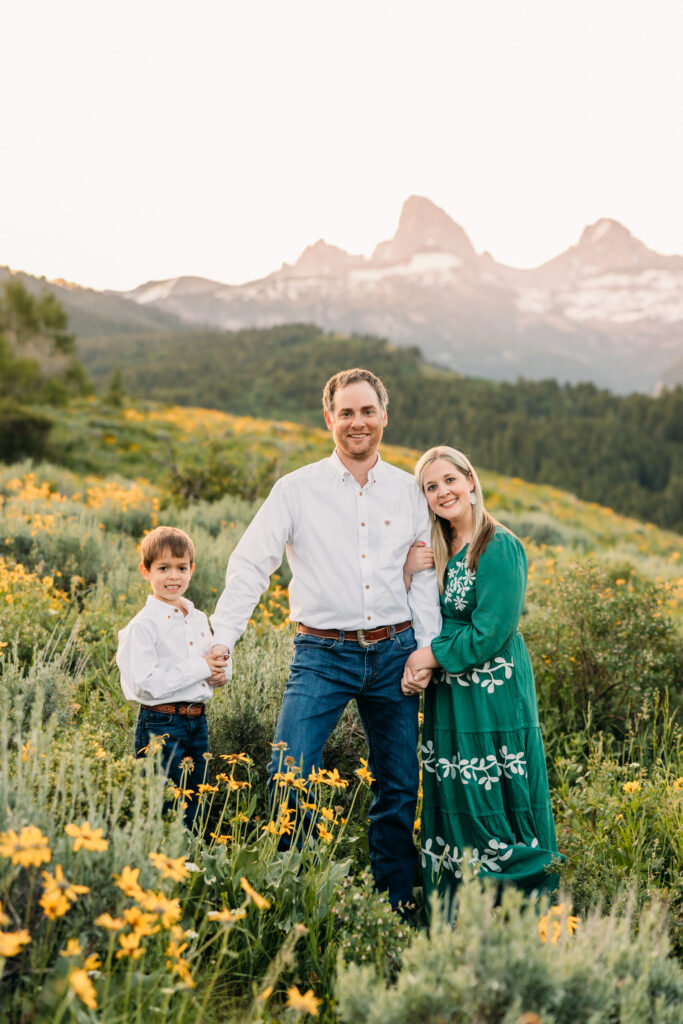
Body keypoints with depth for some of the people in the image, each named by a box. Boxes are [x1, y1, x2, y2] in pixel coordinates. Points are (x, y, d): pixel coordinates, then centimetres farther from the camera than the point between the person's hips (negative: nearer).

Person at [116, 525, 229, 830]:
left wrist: (220, 673, -2)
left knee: (193, 804, 14)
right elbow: (147, 683, -20)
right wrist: (199, 668, -18)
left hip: (197, 721, 7)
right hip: (160, 724, -7)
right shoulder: (143, 625, -12)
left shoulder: (199, 619, 10)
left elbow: (211, 664, 23)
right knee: (163, 809, -3)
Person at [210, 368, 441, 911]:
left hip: (394, 653, 3)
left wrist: (427, 648, 4)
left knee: (399, 788, 9)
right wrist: (223, 639, -11)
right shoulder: (297, 490, 0)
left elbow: (424, 576, 13)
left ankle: (396, 907, 24)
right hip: (323, 655, -2)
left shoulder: (407, 490, 8)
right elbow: (250, 564, -2)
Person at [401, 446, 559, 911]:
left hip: (493, 698, -7)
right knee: (451, 805, 11)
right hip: (446, 700, 7)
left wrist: (430, 656, -9)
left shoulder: (500, 548, -12)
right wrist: (406, 575, -8)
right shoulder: (438, 551, 10)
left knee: (493, 809, -2)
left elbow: (489, 634, -17)